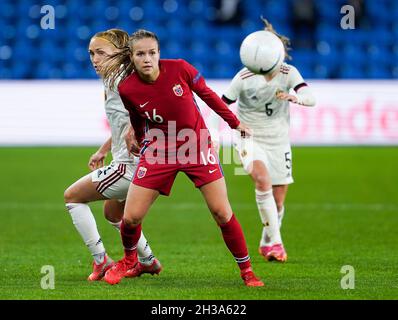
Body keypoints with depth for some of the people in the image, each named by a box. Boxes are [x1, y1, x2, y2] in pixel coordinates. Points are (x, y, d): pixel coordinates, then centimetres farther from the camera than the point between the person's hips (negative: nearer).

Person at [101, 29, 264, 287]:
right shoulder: (127, 89, -14)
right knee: (131, 217, -4)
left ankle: (246, 270, 9)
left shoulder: (179, 69, -16)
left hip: (197, 146, 0)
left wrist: (235, 122, 8)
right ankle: (128, 260, 28)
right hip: (158, 151, 1)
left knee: (222, 212, -7)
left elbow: (207, 94, 1)